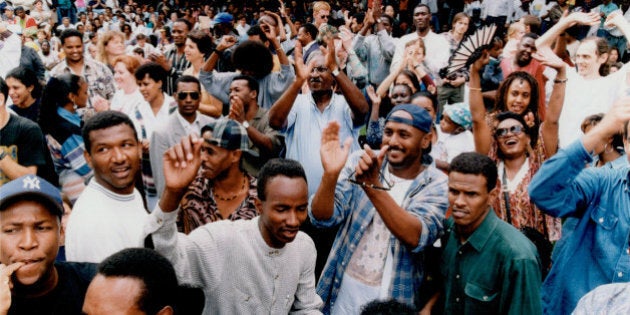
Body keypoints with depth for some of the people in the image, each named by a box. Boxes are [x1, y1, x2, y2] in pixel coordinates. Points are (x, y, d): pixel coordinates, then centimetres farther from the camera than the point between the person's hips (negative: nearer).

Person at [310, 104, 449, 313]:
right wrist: (330, 174, -30)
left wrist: (373, 185, -35)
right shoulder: (361, 161, -5)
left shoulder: (436, 183, -10)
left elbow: (416, 238, -26)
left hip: (392, 297, -1)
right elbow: (322, 219, -12)